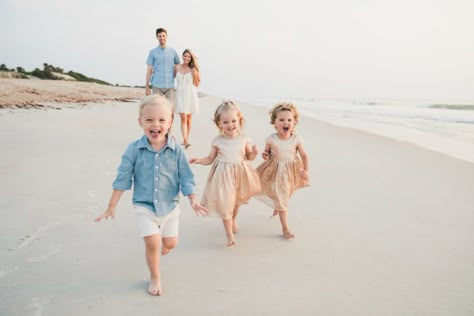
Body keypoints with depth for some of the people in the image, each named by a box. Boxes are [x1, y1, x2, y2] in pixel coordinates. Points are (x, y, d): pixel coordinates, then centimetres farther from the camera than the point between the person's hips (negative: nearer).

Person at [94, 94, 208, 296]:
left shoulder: (176, 150, -11)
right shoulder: (134, 149, -13)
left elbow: (186, 178, -5)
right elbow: (123, 179, -8)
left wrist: (193, 201, -15)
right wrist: (111, 207, -6)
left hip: (170, 205, 2)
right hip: (144, 206, -1)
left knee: (171, 243, 10)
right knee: (152, 243, -9)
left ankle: (161, 243, 49)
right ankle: (155, 277, 19)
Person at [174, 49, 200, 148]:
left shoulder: (193, 69, -2)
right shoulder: (177, 67, 2)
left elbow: (196, 84, -1)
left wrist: (194, 73, -10)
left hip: (190, 95, 0)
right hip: (180, 95, 0)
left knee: (188, 118, 8)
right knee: (183, 118, -10)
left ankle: (186, 139, 21)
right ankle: (185, 140, -15)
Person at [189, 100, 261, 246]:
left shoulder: (244, 139, -8)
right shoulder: (217, 141, -11)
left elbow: (249, 157, 4)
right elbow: (210, 159, -1)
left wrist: (254, 153, -17)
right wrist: (199, 160, -19)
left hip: (239, 173, 3)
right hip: (224, 175, -2)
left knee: (236, 200, 23)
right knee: (225, 203, -6)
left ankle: (233, 220, 53)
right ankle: (229, 234, 10)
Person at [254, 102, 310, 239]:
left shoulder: (297, 139, -15)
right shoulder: (271, 139, -16)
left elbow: (304, 156, -8)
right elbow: (267, 151, 2)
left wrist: (306, 170, -20)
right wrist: (265, 155, -21)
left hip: (291, 171, 2)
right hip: (276, 171, -2)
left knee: (283, 196, 24)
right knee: (281, 199, 0)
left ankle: (277, 207, 60)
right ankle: (285, 228, 12)